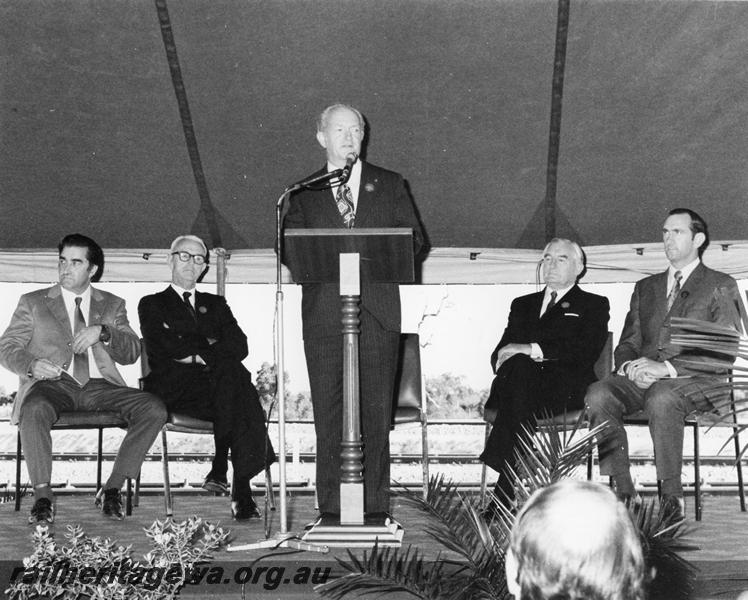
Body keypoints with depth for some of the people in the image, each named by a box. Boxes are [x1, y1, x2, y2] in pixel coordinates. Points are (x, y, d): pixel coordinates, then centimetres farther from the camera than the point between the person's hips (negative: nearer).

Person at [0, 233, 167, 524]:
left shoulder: (113, 305, 20)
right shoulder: (32, 302, 18)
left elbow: (131, 354, 11)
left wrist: (103, 332, -9)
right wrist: (32, 365, -13)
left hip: (99, 386, 2)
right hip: (53, 384, -2)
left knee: (154, 409, -25)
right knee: (34, 410, -39)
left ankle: (112, 489, -17)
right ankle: (42, 496, -27)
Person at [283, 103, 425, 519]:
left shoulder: (390, 185, 14)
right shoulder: (304, 193, 15)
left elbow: (415, 239, 10)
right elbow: (290, 249, 10)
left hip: (377, 313, 0)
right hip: (324, 316, 0)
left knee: (376, 412, -1)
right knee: (328, 412, 0)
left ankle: (375, 507, 6)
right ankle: (331, 508, 7)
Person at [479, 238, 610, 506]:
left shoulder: (593, 305, 19)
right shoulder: (523, 305, 32)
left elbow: (585, 350, -2)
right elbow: (500, 352, 20)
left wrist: (535, 350, -13)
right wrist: (507, 358, -7)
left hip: (566, 389, -3)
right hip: (518, 380, 3)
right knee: (519, 364, -35)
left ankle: (504, 490, -40)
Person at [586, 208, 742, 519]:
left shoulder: (721, 286, 10)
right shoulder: (645, 287, 26)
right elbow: (627, 342, 21)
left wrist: (668, 368, -17)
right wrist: (629, 365, -6)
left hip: (697, 381, -4)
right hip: (642, 378, 5)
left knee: (660, 398, -39)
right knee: (598, 394, -27)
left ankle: (671, 497, -28)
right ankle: (622, 493, -24)